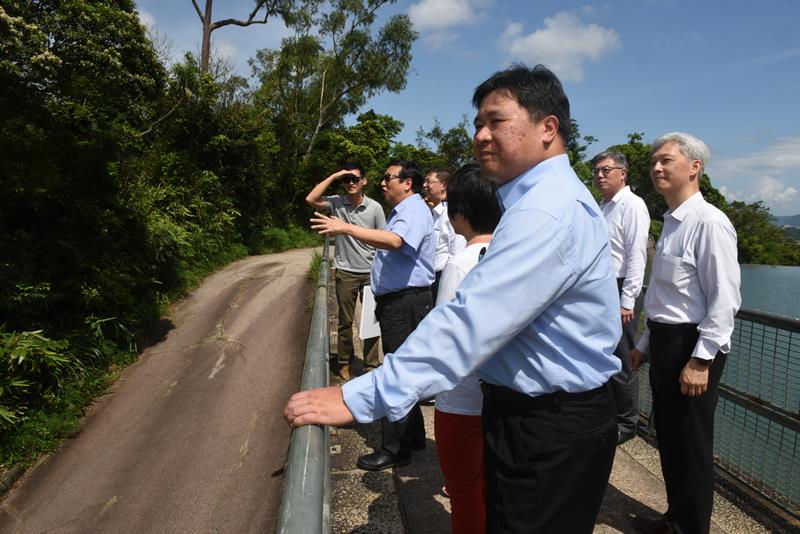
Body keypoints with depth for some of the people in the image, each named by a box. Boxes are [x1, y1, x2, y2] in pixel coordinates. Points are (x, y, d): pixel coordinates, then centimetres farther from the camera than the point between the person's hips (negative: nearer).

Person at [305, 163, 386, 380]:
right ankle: (345, 362, 27)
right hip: (345, 273, 0)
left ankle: (371, 364, 21)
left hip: (370, 273, 0)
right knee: (345, 321, 11)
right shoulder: (337, 202, -3)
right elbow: (311, 199, -19)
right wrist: (333, 176, -15)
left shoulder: (375, 208, -5)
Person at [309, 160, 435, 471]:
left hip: (406, 303, -11)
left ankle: (394, 450, 4)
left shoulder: (414, 211, -15)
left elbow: (394, 241, -36)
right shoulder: (402, 211, 20)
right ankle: (412, 437, 30)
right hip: (395, 302, 11)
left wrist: (347, 228, -38)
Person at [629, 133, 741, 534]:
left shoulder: (709, 222, -17)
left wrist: (700, 360, -21)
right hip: (665, 343, 9)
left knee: (692, 448, 7)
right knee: (669, 440, 21)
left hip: (691, 347, -9)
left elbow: (724, 301, -21)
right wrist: (646, 343, 19)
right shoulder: (670, 223, 11)